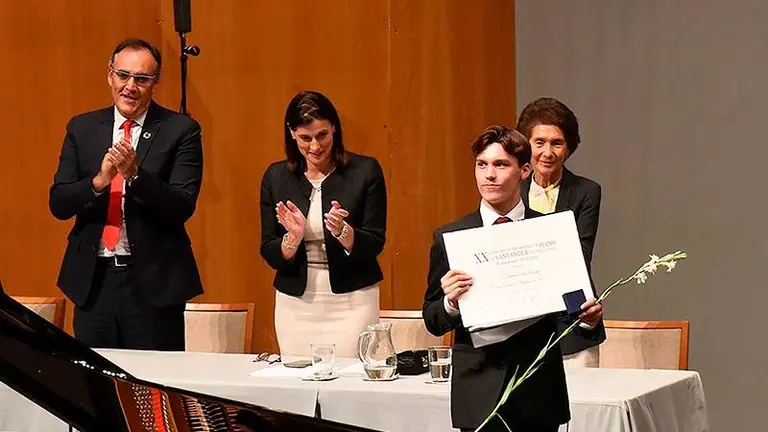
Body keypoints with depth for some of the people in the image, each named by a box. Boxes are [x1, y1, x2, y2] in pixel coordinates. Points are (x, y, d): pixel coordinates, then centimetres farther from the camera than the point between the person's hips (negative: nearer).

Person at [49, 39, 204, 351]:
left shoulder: (180, 131, -2)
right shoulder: (82, 128, 8)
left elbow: (183, 206, -10)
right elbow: (58, 204, 2)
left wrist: (135, 174, -24)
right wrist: (99, 181, -17)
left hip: (153, 281, -3)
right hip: (92, 281, 3)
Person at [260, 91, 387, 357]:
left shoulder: (365, 171, -2)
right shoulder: (276, 177, 5)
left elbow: (374, 246, -4)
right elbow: (270, 255, 4)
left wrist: (342, 231, -22)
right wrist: (294, 238, -16)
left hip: (352, 302, -2)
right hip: (295, 303, 2)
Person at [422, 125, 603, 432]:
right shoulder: (449, 237, 1)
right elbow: (433, 322, 3)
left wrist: (588, 315, -13)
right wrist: (450, 302, -17)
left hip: (539, 389, 0)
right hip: (479, 392, 0)